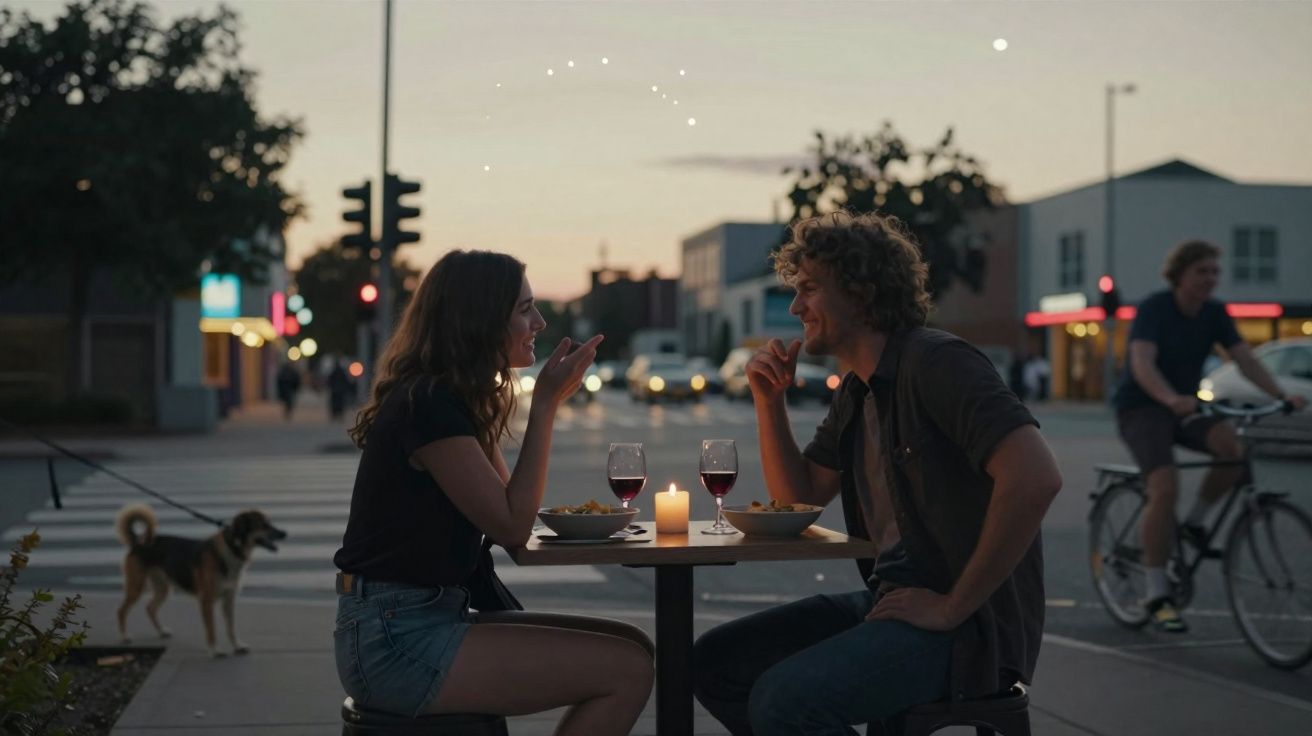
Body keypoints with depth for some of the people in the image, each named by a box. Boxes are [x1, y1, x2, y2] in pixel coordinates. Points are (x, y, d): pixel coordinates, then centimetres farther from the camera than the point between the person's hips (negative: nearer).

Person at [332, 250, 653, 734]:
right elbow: (512, 526, -17)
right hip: (394, 639, -10)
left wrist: (547, 401, 6)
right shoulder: (428, 403, -17)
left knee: (631, 647, 4)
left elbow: (505, 507, 11)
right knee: (626, 673, -16)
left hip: (430, 621, 10)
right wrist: (546, 404, -13)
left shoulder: (455, 398, 14)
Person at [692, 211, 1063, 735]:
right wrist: (769, 399, 7)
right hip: (888, 601, 9)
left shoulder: (936, 362, -15)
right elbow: (799, 497, 22)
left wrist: (953, 608, -22)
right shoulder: (856, 391, 14)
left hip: (969, 629, -9)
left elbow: (1035, 477, -28)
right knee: (714, 662, 4)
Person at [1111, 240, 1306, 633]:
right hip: (1141, 408, -5)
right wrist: (1172, 399, -49)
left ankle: (1194, 522, -2)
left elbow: (1245, 359, -8)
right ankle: (1156, 595, -15)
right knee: (1165, 488, -25)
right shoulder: (1153, 308, -17)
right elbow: (1142, 364, -31)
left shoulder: (1214, 313, 0)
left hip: (1185, 407, 5)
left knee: (1235, 445, -26)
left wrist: (1282, 395, -24)